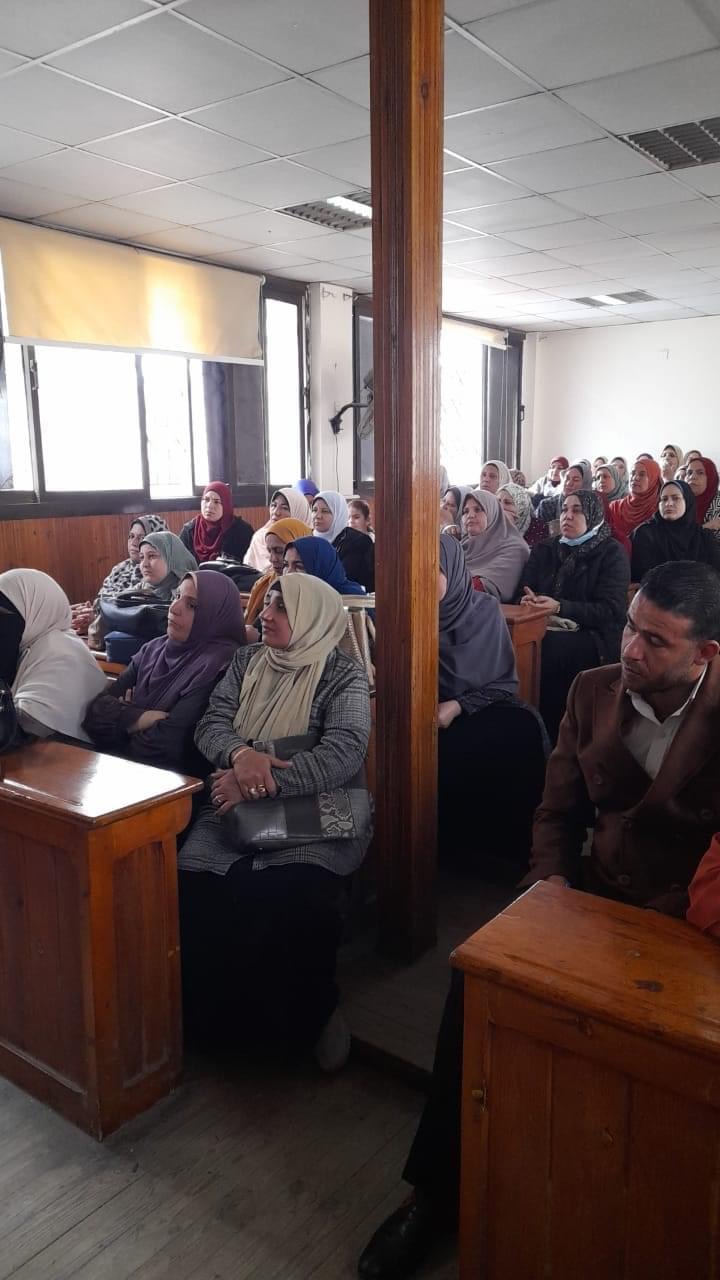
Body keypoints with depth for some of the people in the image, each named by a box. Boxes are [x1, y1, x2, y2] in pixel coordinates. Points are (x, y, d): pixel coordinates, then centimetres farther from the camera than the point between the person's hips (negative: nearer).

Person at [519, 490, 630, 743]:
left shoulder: (612, 554, 1)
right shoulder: (544, 550, 17)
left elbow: (611, 610, -10)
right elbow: (524, 591, 11)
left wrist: (560, 608, -22)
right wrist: (528, 601, -15)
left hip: (590, 634, -4)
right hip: (545, 627, 4)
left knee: (552, 649, -34)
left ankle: (552, 734, -20)